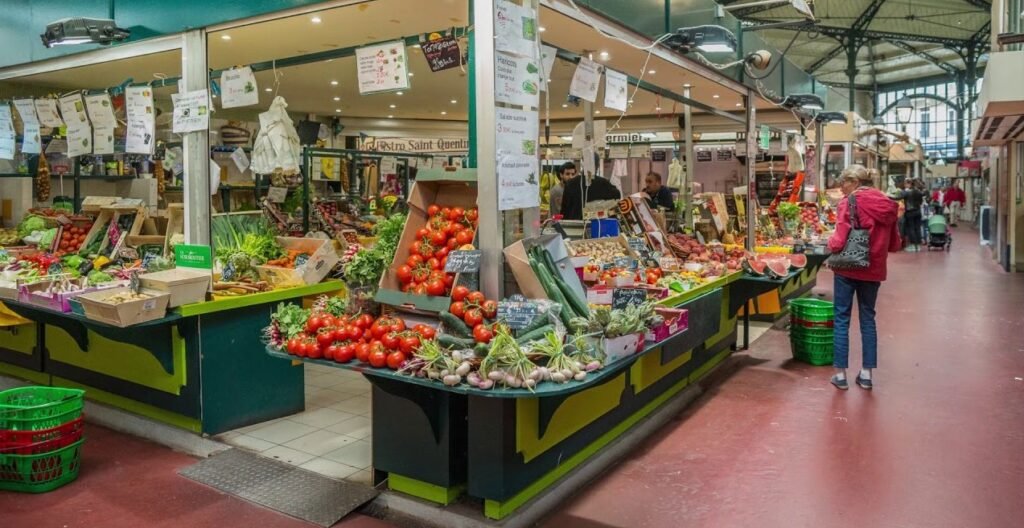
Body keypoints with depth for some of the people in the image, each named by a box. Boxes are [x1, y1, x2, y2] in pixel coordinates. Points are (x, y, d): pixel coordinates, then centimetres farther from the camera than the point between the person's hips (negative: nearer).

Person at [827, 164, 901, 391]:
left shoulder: (849, 202, -12)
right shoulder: (888, 205, 5)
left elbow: (839, 241, -18)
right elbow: (894, 245, 11)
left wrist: (831, 243, 3)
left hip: (848, 268, -5)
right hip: (874, 269, 5)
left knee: (842, 319, 6)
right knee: (868, 318, 16)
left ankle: (840, 374, 10)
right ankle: (866, 374, 21)